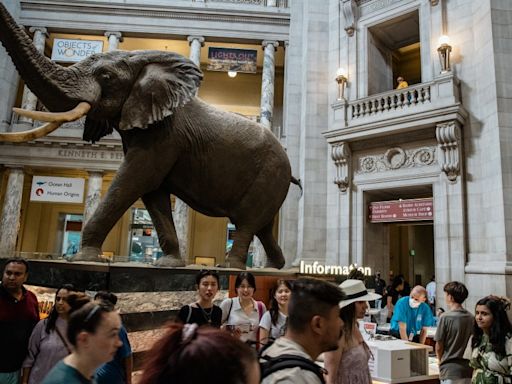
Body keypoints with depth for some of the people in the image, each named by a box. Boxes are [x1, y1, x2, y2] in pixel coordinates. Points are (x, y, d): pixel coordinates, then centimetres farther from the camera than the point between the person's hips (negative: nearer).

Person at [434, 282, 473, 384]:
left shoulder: (445, 317, -14)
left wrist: (440, 361, 11)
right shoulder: (471, 318, 0)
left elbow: (439, 347, -8)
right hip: (468, 369, 5)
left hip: (450, 370, -5)